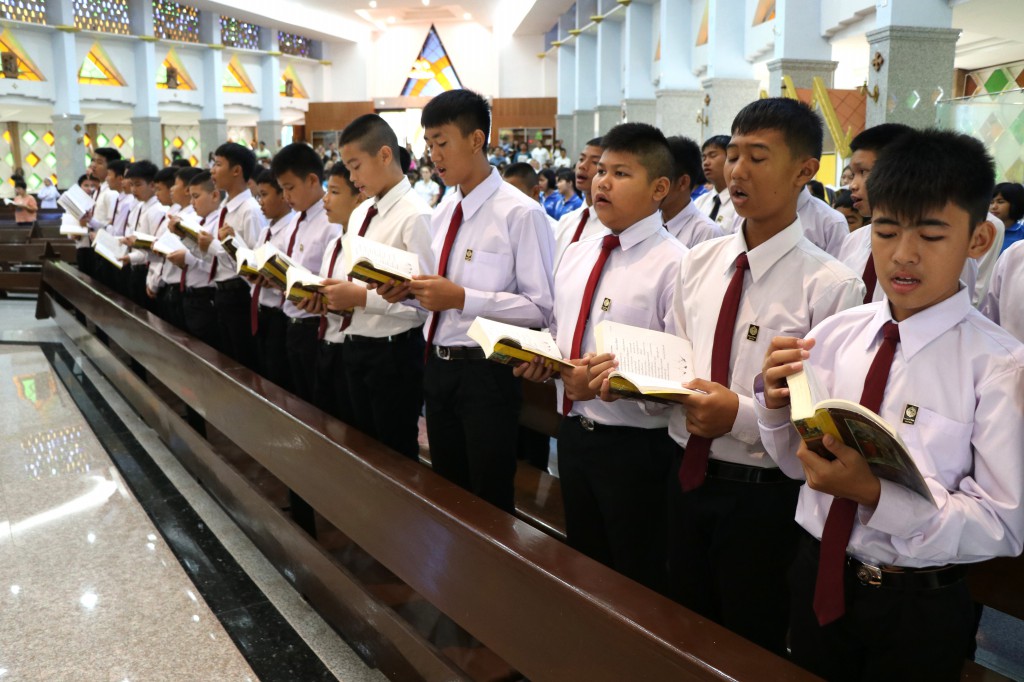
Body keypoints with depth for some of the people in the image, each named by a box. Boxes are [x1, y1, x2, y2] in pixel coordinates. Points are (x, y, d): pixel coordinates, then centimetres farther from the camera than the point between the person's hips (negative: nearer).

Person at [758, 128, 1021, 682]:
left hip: (920, 609, -3)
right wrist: (775, 403, -16)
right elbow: (796, 464, 4)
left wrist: (873, 492, -30)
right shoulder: (835, 334, -5)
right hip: (818, 580, 4)